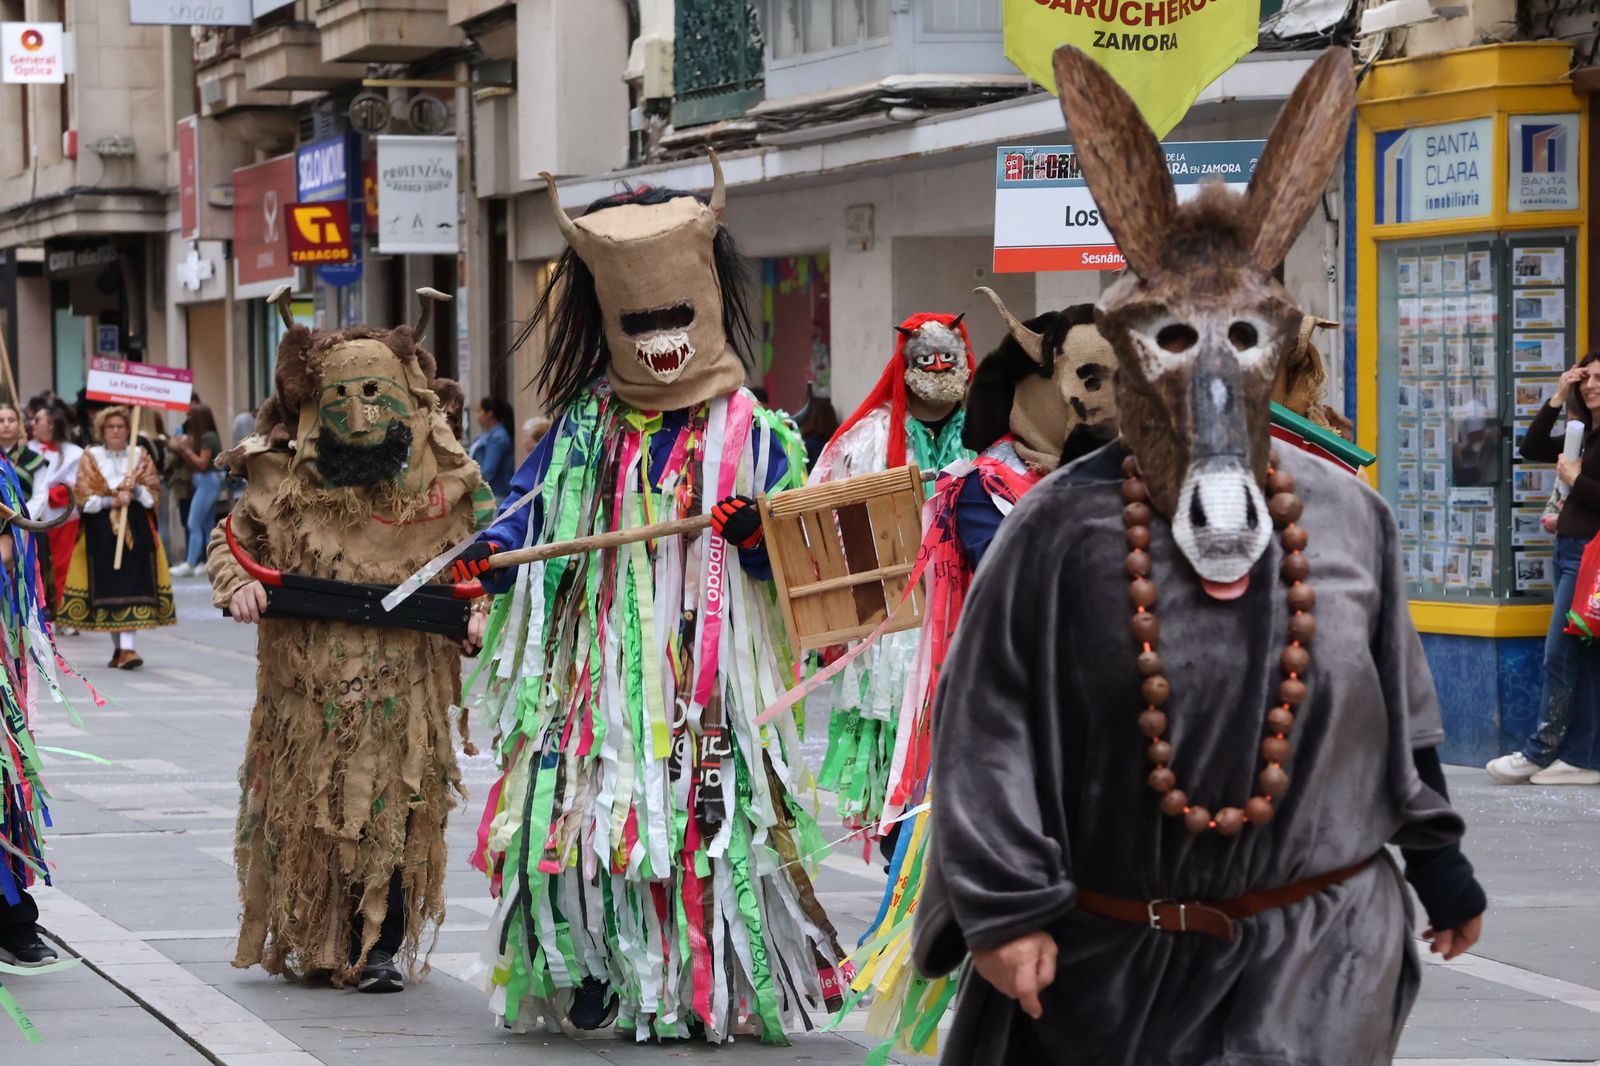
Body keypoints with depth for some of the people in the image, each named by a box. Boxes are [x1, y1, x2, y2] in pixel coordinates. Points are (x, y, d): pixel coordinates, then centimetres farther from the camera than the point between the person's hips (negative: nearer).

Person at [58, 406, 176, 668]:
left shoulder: (140, 456, 9)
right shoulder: (91, 458, 6)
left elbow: (154, 496, 5)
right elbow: (84, 499, -1)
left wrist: (136, 489, -14)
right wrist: (112, 501, -14)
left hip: (136, 530, 0)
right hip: (101, 531, 0)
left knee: (132, 586, -11)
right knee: (108, 587, -1)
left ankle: (126, 648, -19)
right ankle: (119, 647, 9)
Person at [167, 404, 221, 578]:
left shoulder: (207, 437, -13)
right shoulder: (202, 436, 15)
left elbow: (202, 463, -16)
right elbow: (193, 463, 14)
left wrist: (186, 449, -10)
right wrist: (181, 450, 6)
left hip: (208, 482, -10)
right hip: (206, 483, 10)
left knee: (193, 524, -11)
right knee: (207, 525, 9)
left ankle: (190, 564, -13)